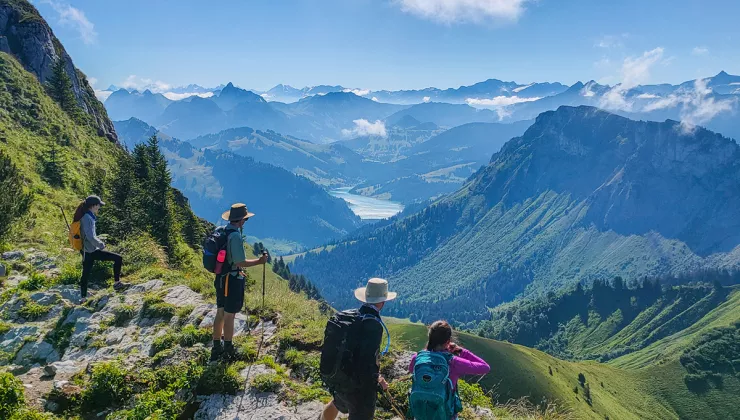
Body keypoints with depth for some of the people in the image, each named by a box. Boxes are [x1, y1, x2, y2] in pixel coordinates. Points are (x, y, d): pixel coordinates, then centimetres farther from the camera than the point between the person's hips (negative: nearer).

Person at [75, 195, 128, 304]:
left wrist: (97, 240, 16)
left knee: (85, 275, 15)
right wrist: (101, 244, -13)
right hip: (93, 251, -10)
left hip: (86, 251, 10)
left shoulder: (84, 216, 9)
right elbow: (90, 237, -27)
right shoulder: (88, 218, -20)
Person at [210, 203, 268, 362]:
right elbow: (240, 262, -22)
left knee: (220, 313, 17)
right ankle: (228, 350, 18)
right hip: (233, 280, -8)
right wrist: (259, 261, -11)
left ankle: (217, 348, 27)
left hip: (220, 278, 8)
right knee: (229, 316, 4)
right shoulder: (235, 236, -22)